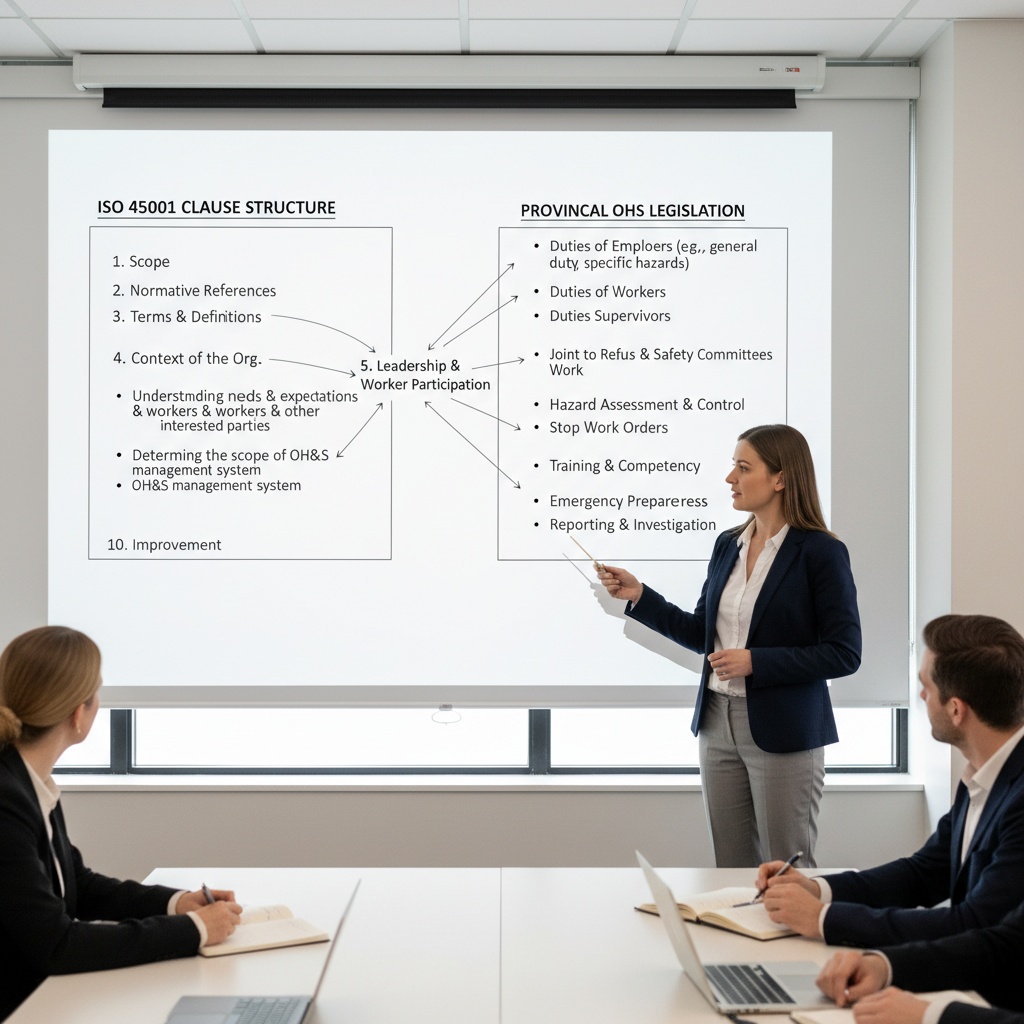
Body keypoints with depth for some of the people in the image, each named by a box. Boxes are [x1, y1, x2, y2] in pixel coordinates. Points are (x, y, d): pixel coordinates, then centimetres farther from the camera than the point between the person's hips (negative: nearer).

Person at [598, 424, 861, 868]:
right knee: (731, 867, 13)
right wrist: (639, 596, 6)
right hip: (719, 724, 7)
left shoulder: (821, 552, -11)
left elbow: (844, 653, -13)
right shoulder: (727, 545, 8)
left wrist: (755, 662, -18)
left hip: (784, 731, -6)